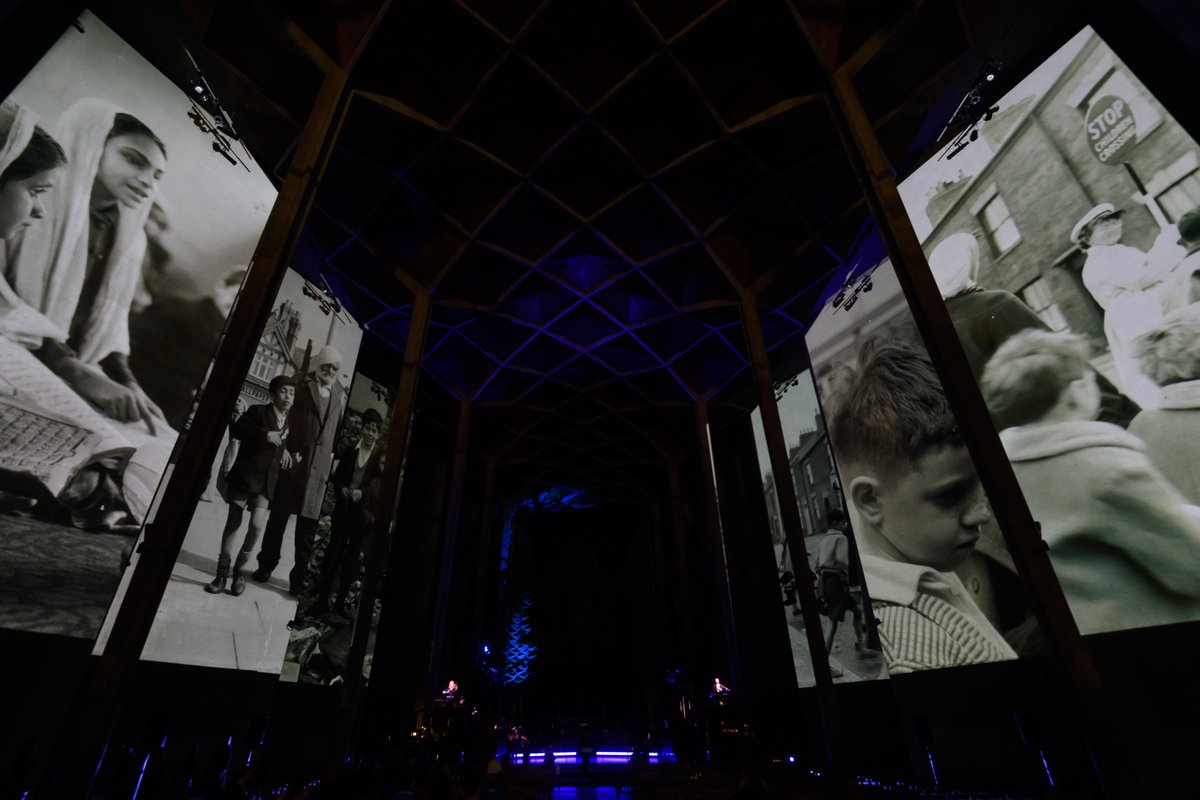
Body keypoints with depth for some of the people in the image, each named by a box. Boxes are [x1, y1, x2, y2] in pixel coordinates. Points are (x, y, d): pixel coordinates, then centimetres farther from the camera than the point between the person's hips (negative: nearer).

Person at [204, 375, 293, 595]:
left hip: (267, 480, 3)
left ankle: (239, 569, 10)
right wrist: (265, 434, -24)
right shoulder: (258, 411, -2)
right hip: (244, 475, -2)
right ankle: (222, 571, 16)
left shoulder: (291, 422, 11)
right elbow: (237, 430, -15)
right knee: (233, 523, 4)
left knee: (257, 524, -9)